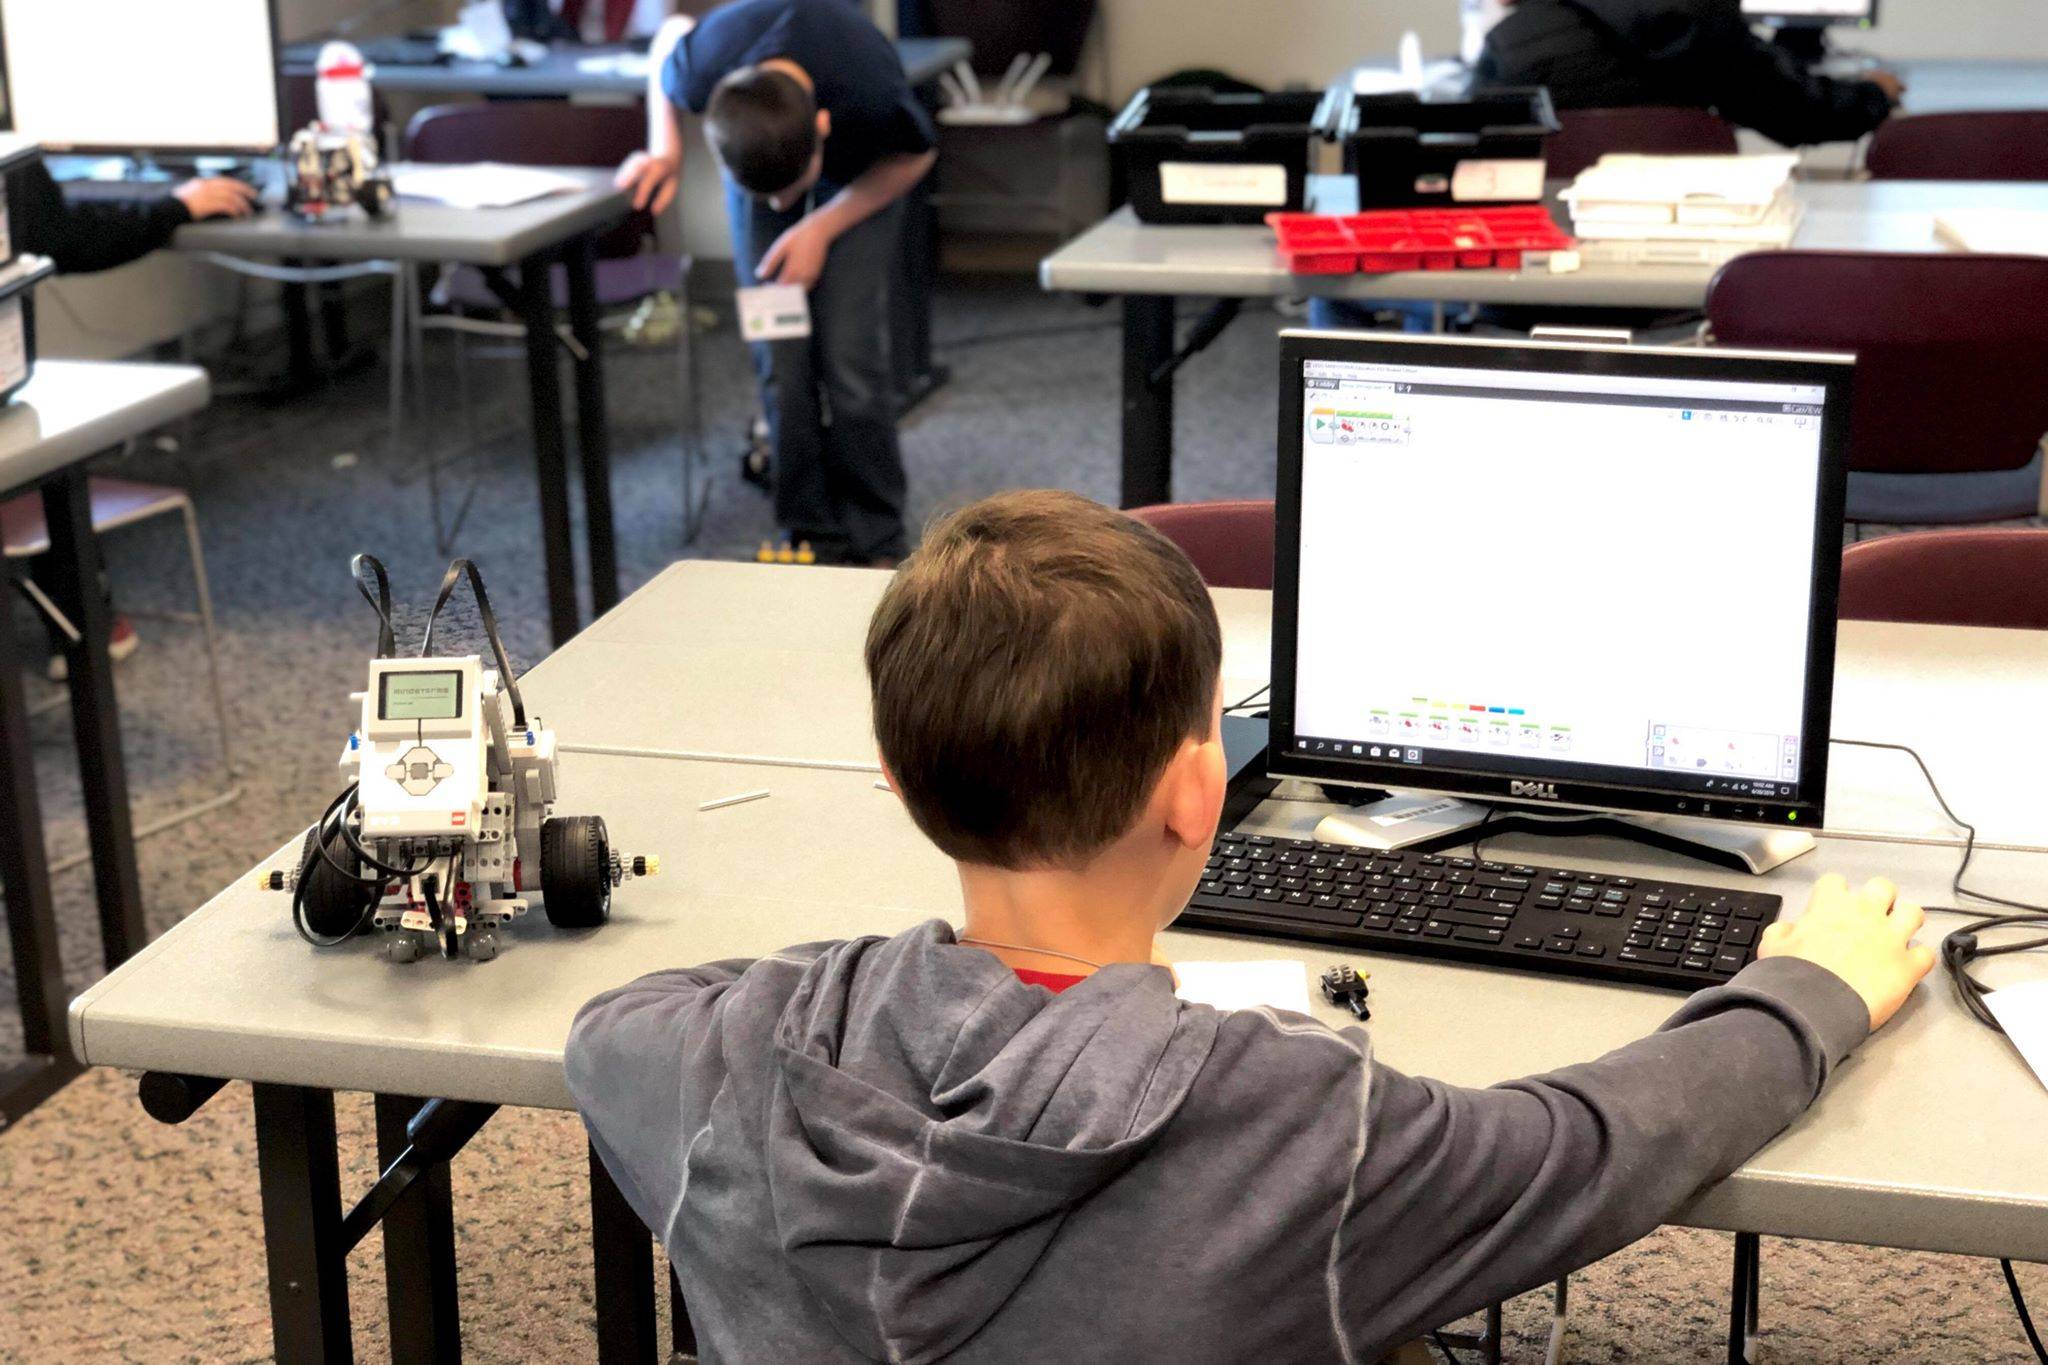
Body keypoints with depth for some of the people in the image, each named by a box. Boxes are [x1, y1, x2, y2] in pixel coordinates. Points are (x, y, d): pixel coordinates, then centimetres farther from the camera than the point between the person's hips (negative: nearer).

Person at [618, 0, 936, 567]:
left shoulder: (873, 94, -43)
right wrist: (665, 148, -22)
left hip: (863, 170, -2)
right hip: (754, 155, 2)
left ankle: (878, 543, 3)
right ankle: (814, 539, 6)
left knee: (849, 359, -12)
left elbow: (915, 156, -17)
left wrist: (822, 228, -24)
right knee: (781, 361, -6)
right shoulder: (701, 69, -38)